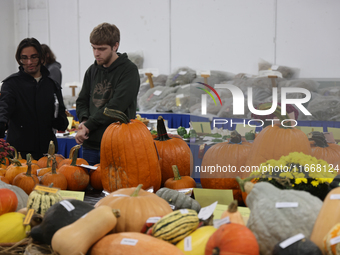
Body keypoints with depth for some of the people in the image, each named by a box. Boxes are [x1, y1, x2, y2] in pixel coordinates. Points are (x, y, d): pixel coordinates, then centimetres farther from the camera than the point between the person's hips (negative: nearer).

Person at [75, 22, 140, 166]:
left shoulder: (129, 70, -7)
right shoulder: (92, 70, 14)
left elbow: (116, 106, -16)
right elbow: (82, 101, 17)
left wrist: (88, 126, -14)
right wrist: (84, 120, -6)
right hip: (90, 144, 6)